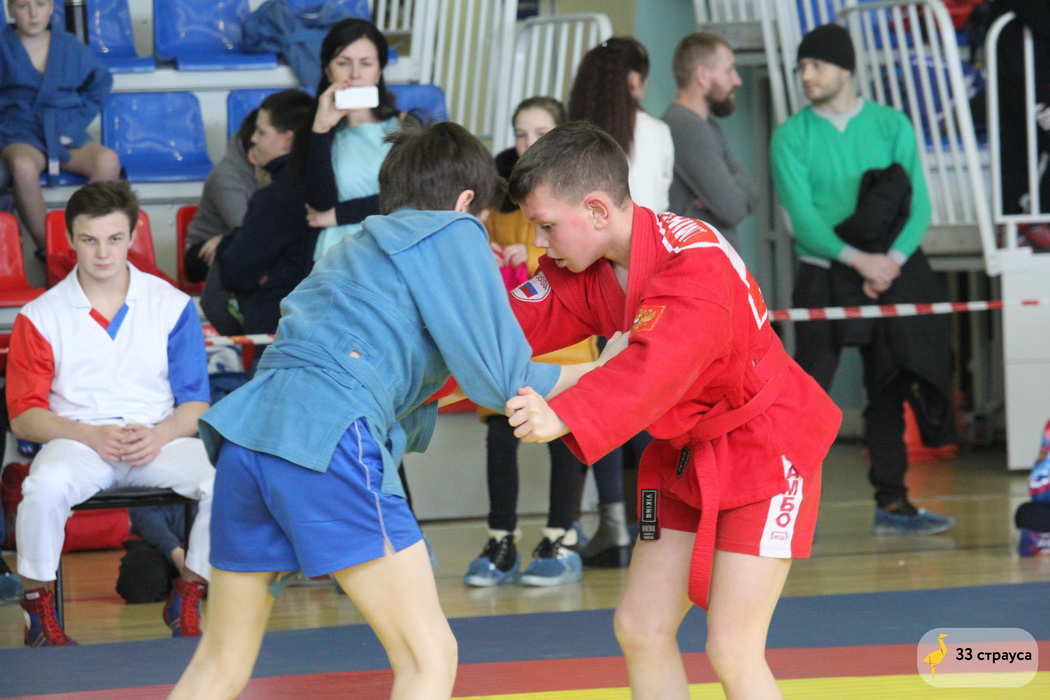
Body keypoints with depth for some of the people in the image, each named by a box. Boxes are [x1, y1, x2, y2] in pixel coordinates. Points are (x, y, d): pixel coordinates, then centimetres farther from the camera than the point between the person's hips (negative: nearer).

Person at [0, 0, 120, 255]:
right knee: (23, 166, -40)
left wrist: (76, 124, 8)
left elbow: (100, 83, 19)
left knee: (108, 162, -30)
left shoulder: (69, 46, 9)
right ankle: (45, 247, -27)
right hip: (21, 135, -2)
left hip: (66, 134, 2)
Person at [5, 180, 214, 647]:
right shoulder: (39, 318, 3)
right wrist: (90, 436, -17)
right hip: (76, 439, -1)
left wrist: (160, 434, -16)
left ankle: (187, 602, -6)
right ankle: (37, 605, -12)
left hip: (159, 441, 1)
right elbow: (24, 416, 0)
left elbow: (195, 405, 7)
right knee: (46, 487, -36)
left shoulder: (173, 306, 6)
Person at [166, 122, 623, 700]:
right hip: (328, 439, -8)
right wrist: (595, 371, 19)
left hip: (250, 429, 8)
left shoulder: (355, 248, 33)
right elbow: (499, 381, 4)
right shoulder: (453, 233, 10)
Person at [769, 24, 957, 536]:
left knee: (889, 393, 7)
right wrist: (857, 259, -21)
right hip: (823, 277, -2)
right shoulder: (791, 138, -1)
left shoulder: (892, 126, 5)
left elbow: (918, 204, 0)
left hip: (892, 273, 2)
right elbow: (802, 215, -10)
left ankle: (891, 504, 14)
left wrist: (892, 259, -15)